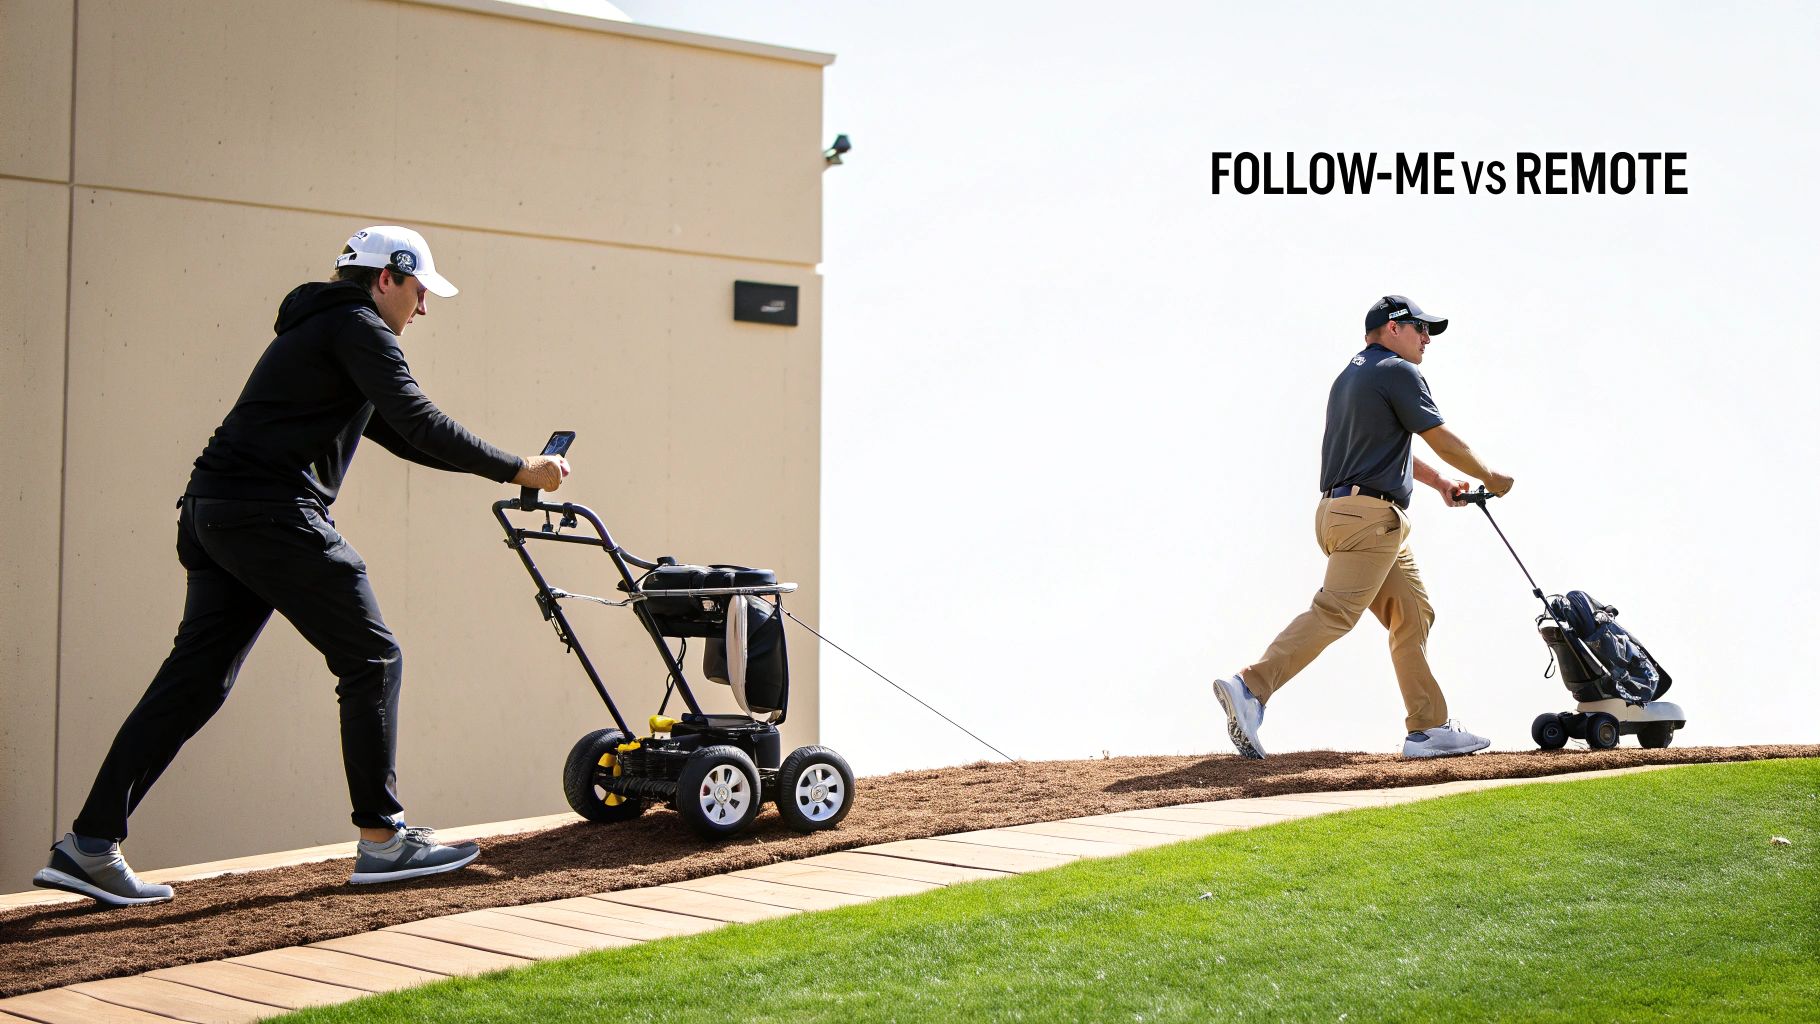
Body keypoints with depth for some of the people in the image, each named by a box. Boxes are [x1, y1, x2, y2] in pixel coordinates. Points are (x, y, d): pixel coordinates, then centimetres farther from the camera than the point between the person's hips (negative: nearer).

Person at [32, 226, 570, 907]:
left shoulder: (317, 329, 28)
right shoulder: (358, 328, -2)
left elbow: (396, 434, 30)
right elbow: (419, 422, -13)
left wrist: (500, 466, 25)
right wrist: (516, 470, -5)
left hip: (212, 515, 10)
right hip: (273, 513, -10)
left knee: (194, 679, 7)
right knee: (371, 660, -1)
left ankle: (90, 844, 5)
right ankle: (381, 838, 3)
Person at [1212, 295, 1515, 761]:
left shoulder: (1348, 377, 23)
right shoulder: (1399, 372, -5)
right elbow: (1444, 441, -2)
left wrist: (1440, 482, 35)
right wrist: (1490, 477, 12)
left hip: (1340, 509, 10)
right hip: (1371, 513, -10)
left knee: (1413, 614, 11)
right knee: (1335, 612, -17)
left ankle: (1429, 727, 10)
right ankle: (1251, 687, -25)